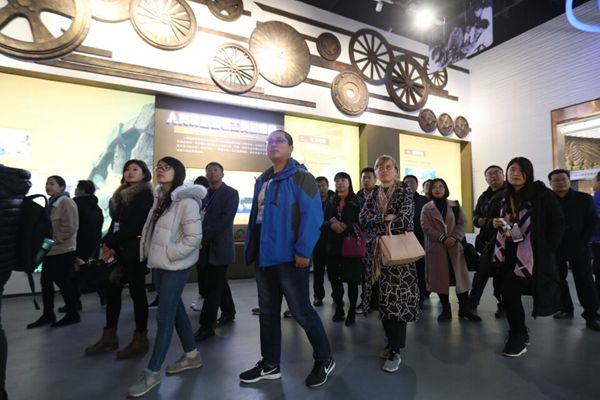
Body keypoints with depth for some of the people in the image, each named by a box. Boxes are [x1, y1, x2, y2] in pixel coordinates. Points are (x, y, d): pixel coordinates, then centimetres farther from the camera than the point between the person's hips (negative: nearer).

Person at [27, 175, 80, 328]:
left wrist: (54, 240, -17)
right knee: (46, 281, 13)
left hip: (63, 250, -9)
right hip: (51, 250, 9)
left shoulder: (66, 202, -12)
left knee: (63, 282, -2)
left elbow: (70, 227, -20)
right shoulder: (52, 203, 16)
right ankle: (48, 315, 25)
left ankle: (72, 314, 11)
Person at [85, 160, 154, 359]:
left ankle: (140, 339, 10)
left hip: (134, 250, -8)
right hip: (120, 249, 8)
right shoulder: (122, 195, 18)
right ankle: (109, 336, 24)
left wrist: (111, 244, -11)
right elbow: (115, 222, 14)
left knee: (136, 292, -1)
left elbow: (135, 225, -16)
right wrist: (108, 243, 0)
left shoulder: (145, 195, -7)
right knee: (112, 290, 11)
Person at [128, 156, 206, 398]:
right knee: (176, 310, 17)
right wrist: (152, 253, 11)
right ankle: (191, 355, 33)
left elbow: (194, 237, -19)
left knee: (164, 316, 0)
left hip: (175, 265, -8)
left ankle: (152, 373, 16)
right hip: (160, 264, 9)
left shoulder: (186, 201, -16)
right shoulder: (160, 198, 9)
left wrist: (170, 255, -17)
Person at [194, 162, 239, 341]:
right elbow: (200, 216, 11)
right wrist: (199, 236, -5)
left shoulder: (231, 193, -5)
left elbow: (226, 218, -15)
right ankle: (228, 312, 35)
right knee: (219, 282, 18)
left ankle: (207, 325, 7)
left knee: (212, 286, -4)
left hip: (219, 247, -6)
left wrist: (205, 235, -19)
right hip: (206, 246, 6)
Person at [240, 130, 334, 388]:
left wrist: (303, 251, -22)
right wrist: (251, 249, 13)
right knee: (268, 311, 16)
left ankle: (324, 360, 27)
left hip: (289, 256, -8)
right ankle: (270, 364, 34)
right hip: (264, 256, 8)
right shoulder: (262, 181, 15)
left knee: (301, 311, 3)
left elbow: (312, 216, -17)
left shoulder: (300, 177, -8)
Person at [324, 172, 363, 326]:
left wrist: (347, 226, -13)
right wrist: (331, 224, -12)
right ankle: (339, 308, 19)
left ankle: (352, 311, 12)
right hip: (334, 244, 4)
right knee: (334, 278, 3)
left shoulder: (357, 201, 2)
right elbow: (324, 220, 8)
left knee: (352, 279, 0)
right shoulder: (331, 202, 14)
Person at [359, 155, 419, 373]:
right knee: (383, 299, 10)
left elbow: (403, 219, -15)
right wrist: (386, 218, -16)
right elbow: (363, 218, -3)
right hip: (376, 253, 5)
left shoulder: (404, 192, -1)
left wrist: (377, 222, -5)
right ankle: (391, 341, 28)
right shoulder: (373, 195, 12)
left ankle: (395, 352, 7)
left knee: (397, 299, -3)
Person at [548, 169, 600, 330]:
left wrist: (582, 242, -7)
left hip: (578, 248, 0)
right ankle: (566, 309, 22)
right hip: (555, 248, 1)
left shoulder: (584, 198, 2)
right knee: (559, 280, 8)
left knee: (585, 282, 3)